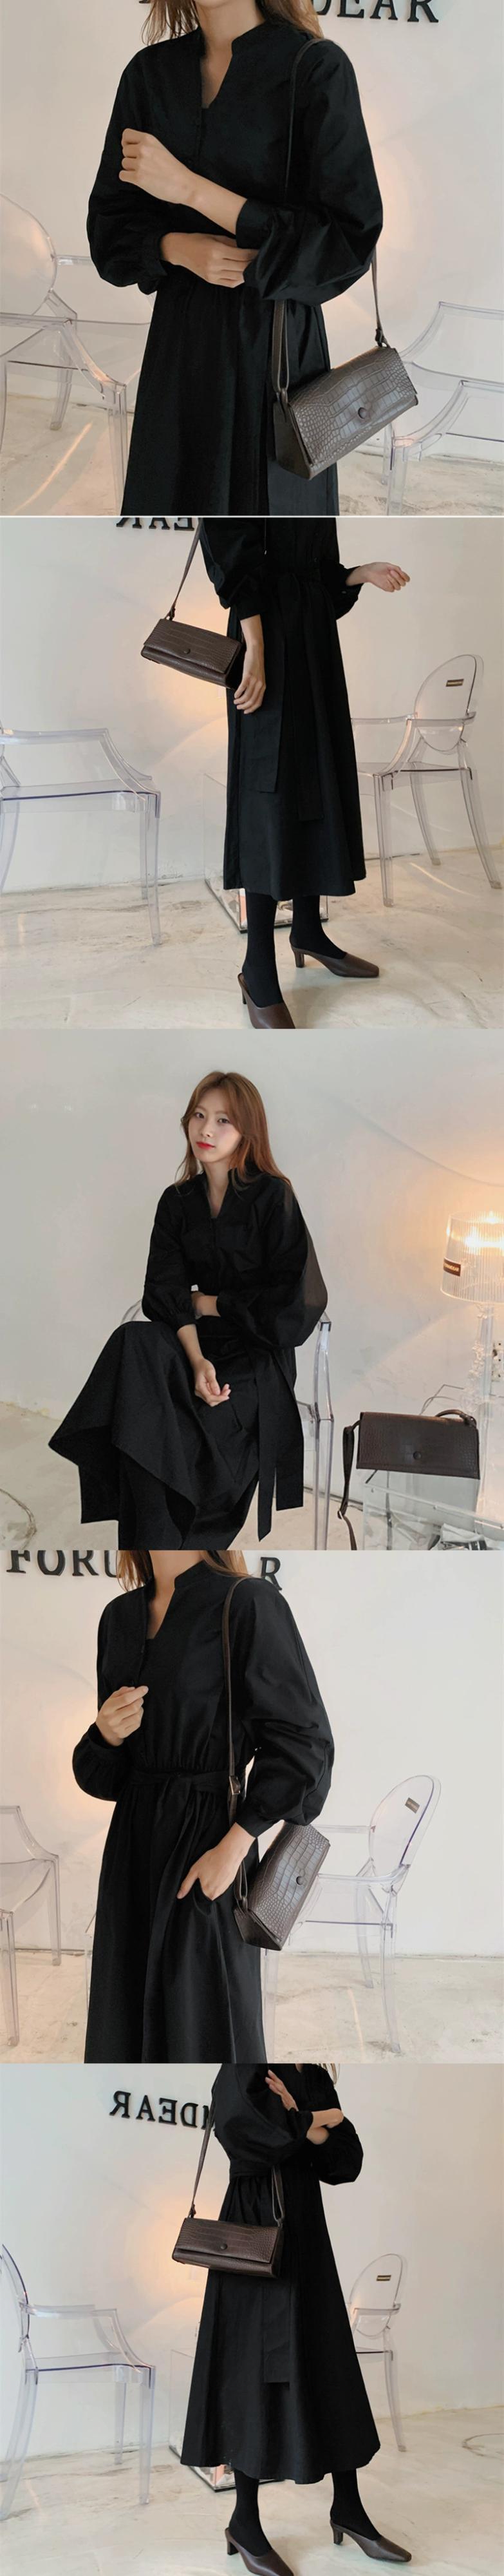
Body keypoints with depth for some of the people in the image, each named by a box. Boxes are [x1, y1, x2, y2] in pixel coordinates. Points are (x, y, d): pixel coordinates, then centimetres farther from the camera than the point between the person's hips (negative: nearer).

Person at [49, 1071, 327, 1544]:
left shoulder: (273, 1196, -3)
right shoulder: (177, 1201, 9)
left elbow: (290, 1298, -8)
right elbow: (167, 1292, -2)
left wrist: (210, 1303, -2)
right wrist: (196, 1360, -20)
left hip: (260, 1350, -4)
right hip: (200, 1340, 4)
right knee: (134, 1344, -30)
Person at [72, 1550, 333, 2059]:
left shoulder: (247, 1604, -11)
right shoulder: (120, 1616, 9)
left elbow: (300, 1740, -10)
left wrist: (233, 1846, -17)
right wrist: (106, 1731, -9)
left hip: (206, 1842, -6)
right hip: (133, 1840, 6)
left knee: (202, 2034, -4)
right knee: (129, 2026, 7)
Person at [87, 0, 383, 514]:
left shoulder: (316, 69, -10)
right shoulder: (151, 72, 5)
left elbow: (347, 241, -14)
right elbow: (112, 226, 10)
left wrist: (191, 188, -20)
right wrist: (180, 248, -14)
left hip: (275, 339, -4)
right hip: (180, 340, 4)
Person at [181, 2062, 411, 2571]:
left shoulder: (317, 2081, 11)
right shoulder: (241, 2074, -9)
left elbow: (348, 2163, 3)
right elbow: (243, 2133, -29)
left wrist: (300, 2123, -14)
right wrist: (311, 2123, -14)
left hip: (306, 2242, 7)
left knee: (332, 2371, 9)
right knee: (261, 2375, -3)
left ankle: (347, 2509, 19)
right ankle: (245, 2522, 7)